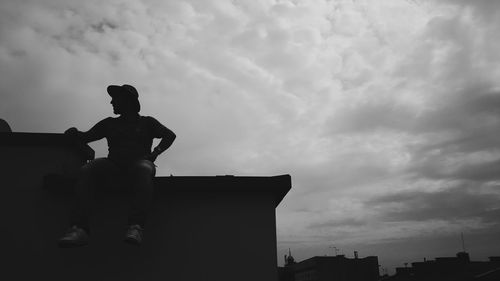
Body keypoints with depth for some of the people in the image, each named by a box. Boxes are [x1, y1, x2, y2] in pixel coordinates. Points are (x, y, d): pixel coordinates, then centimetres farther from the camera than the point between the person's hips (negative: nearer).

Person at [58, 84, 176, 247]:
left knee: (143, 169, -40)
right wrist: (74, 134, 1)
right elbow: (86, 137, 25)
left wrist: (155, 152, -3)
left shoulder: (146, 122, 21)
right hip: (113, 163, 3)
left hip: (139, 162, -2)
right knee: (86, 170, -29)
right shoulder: (109, 123, 29)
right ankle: (79, 228, -42)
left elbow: (170, 135, 13)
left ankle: (136, 227, -52)